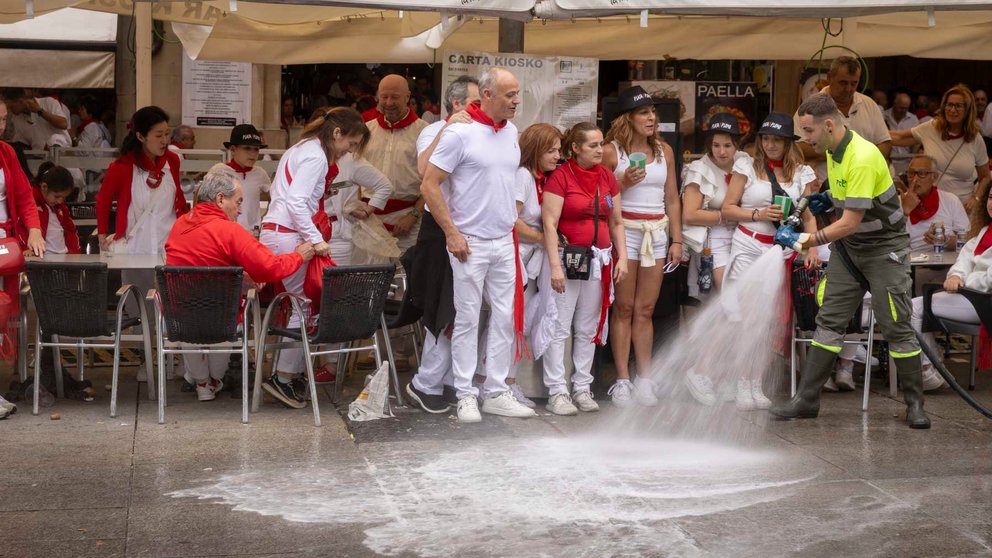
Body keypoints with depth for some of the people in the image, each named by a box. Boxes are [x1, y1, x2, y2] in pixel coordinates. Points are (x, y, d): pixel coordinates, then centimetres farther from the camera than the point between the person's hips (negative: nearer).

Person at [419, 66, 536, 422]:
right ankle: (466, 396, 9)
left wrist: (513, 222, 12)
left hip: (504, 243, 7)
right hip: (470, 244, -7)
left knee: (506, 319, 8)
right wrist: (452, 233, -14)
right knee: (467, 320, 0)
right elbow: (429, 185, -12)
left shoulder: (511, 132, 9)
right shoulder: (460, 133, -11)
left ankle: (497, 393, 17)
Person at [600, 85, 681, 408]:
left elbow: (672, 199, 13)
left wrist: (677, 239, 9)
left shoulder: (664, 151, 11)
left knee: (645, 310, 5)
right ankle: (622, 380, 3)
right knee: (624, 308, -1)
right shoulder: (611, 151, -3)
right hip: (624, 230, -4)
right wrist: (624, 182, -17)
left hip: (657, 232, 4)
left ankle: (644, 379, 9)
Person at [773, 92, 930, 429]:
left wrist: (803, 242, -25)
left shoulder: (862, 158, -27)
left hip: (884, 248, -8)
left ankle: (915, 404, 10)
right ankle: (807, 399, 6)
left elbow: (850, 223, -28)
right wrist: (828, 199, 3)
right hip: (848, 248, 8)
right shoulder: (832, 150, 1)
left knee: (897, 328, -3)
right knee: (829, 322, 4)